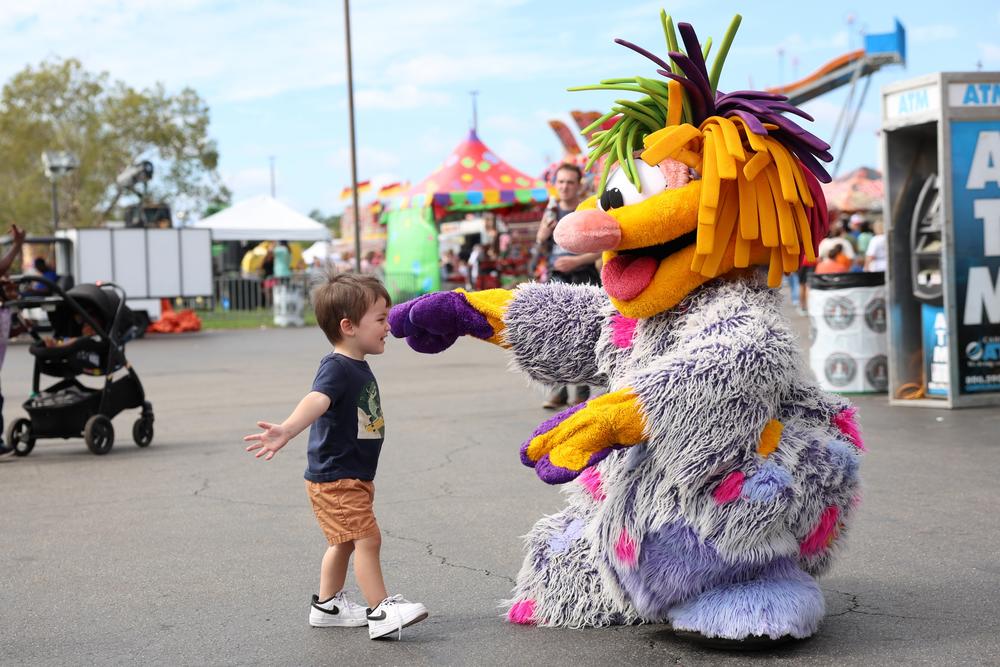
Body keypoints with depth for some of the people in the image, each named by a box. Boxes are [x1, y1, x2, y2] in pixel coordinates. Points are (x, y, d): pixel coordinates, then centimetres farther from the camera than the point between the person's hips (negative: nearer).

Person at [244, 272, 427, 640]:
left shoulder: (358, 367, 8)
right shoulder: (336, 368, -23)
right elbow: (316, 401, -43)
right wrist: (286, 430, -61)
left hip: (352, 477, 10)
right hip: (335, 479, -10)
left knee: (344, 542, 19)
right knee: (367, 539, -10)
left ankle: (327, 606, 33)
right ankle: (381, 612, -4)